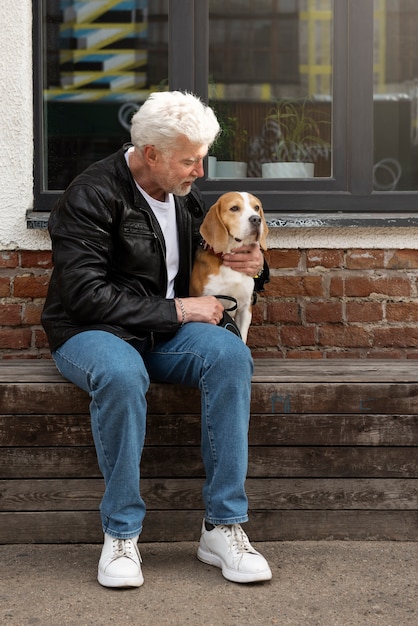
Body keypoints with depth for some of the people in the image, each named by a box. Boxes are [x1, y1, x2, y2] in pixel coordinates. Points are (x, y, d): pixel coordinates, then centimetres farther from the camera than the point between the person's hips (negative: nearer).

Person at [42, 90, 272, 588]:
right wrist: (177, 309, -20)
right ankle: (120, 534, -24)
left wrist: (251, 261, 1)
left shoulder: (186, 193, 9)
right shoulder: (90, 196, -13)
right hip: (90, 332, -5)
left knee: (231, 355, -26)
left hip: (164, 332, 6)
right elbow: (86, 295, -21)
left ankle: (222, 527, -23)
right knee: (121, 374, -40)